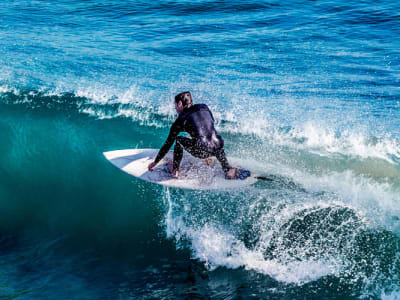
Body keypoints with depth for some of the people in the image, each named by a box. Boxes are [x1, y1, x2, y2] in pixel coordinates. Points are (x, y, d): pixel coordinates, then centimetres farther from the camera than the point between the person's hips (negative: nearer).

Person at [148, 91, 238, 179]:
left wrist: (155, 162, 26)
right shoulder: (204, 107, 19)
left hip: (202, 151, -4)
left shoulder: (180, 120, 10)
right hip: (217, 149, 4)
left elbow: (168, 144, 15)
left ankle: (175, 171, 20)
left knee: (178, 140, 20)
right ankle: (227, 169, 20)